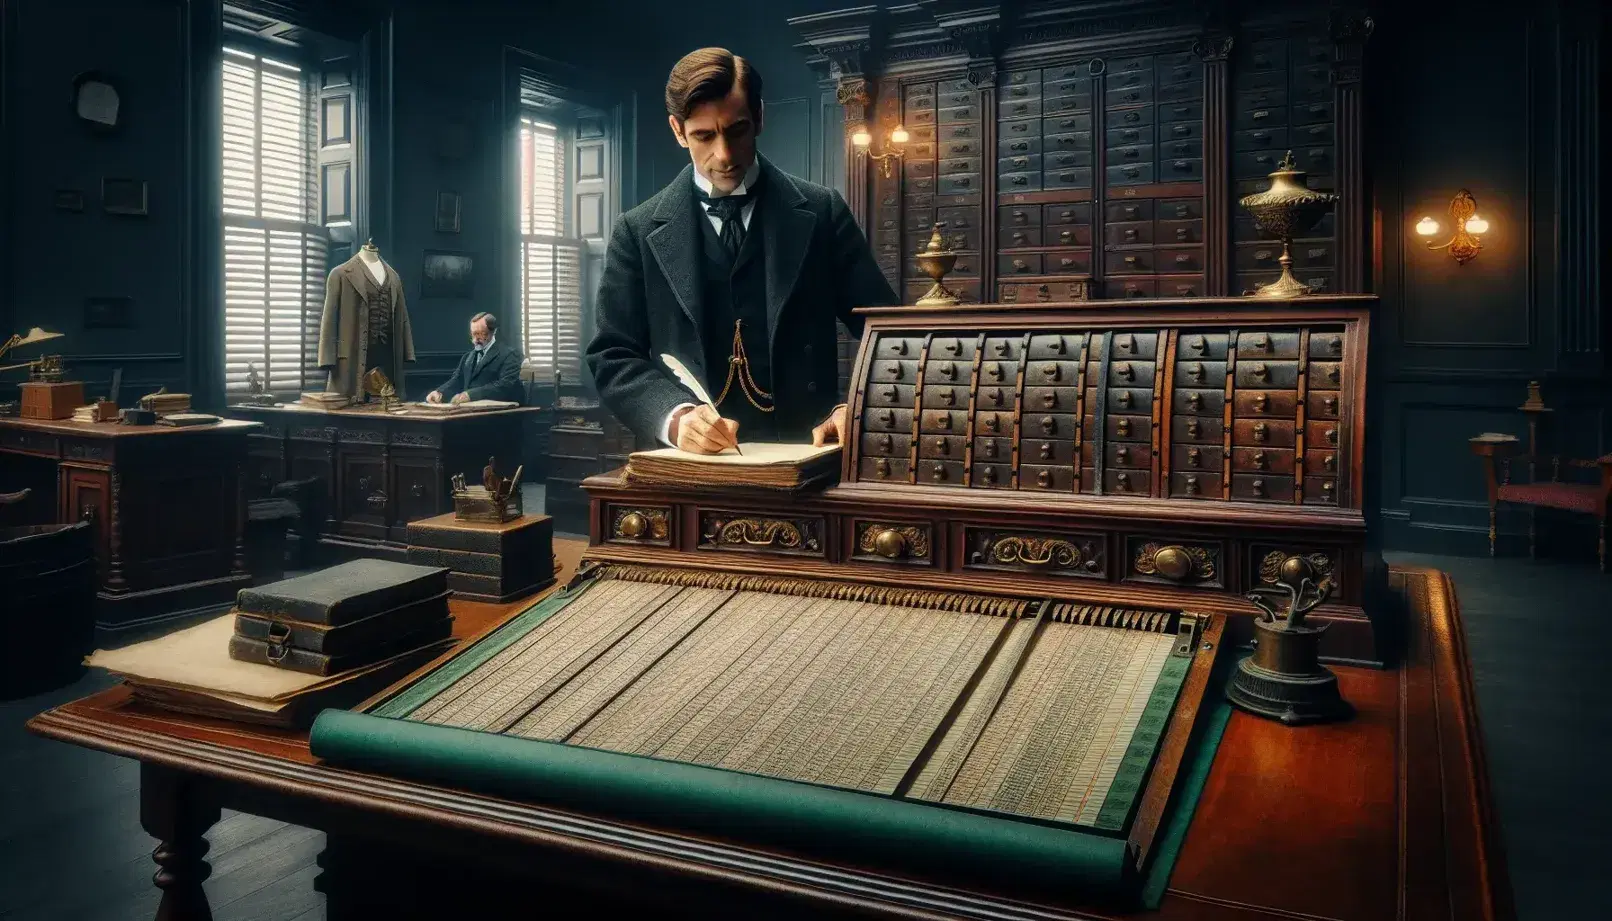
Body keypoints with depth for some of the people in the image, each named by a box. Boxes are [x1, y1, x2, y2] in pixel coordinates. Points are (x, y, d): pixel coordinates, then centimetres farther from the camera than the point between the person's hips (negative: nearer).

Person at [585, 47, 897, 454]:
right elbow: (612, 357, 6)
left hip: (803, 456, 0)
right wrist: (676, 417, -12)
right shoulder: (638, 231, 8)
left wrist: (856, 411, -9)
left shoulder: (821, 212, 7)